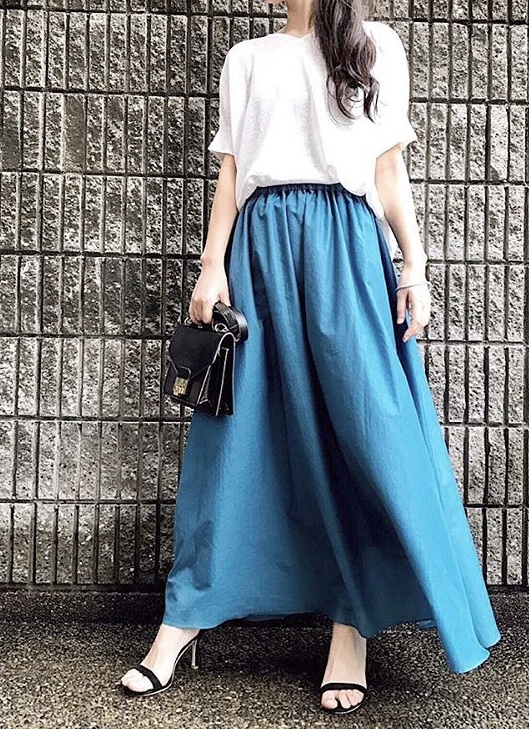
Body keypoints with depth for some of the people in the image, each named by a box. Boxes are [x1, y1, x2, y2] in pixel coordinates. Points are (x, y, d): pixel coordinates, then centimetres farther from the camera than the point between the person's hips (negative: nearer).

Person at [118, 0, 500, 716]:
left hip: (346, 244, -1)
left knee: (366, 427, -9)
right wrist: (212, 265, 0)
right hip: (260, 244, 2)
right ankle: (186, 617, 8)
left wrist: (414, 264, 0)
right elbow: (230, 172, 13)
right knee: (237, 431, -1)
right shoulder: (247, 59, 20)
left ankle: (353, 629, 1)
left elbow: (390, 172, 11)